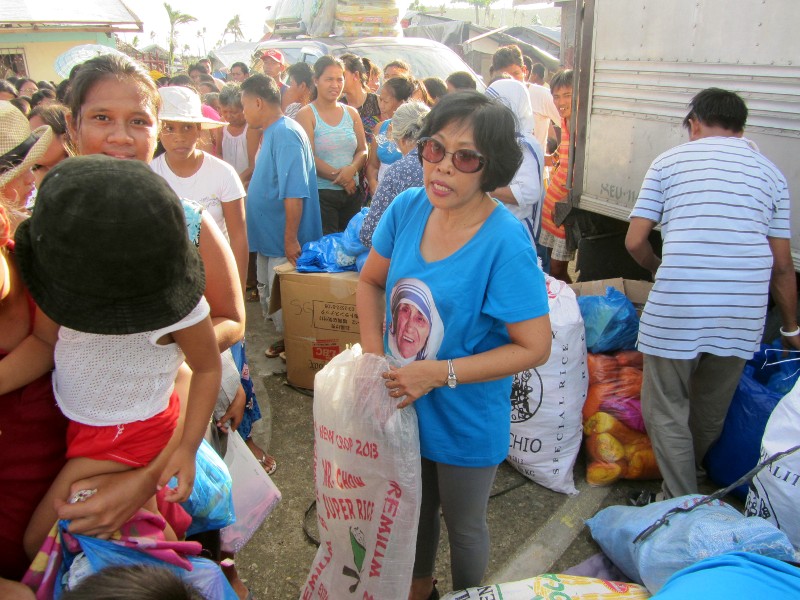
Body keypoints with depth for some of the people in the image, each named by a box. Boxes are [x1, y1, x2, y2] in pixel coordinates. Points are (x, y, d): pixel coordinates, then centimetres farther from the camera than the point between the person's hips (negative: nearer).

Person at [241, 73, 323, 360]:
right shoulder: (272, 132, 11)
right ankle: (284, 337, 35)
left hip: (284, 242, -10)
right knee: (269, 294, 20)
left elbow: (294, 193, -27)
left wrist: (291, 238, -27)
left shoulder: (285, 134, -21)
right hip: (269, 238, 10)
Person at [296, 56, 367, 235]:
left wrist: (352, 169, -12)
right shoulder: (306, 114, -3)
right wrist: (340, 178, -12)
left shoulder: (351, 113, 11)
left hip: (352, 193, 5)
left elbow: (363, 150, 9)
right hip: (320, 193, -5)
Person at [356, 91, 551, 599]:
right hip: (402, 404, 5)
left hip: (466, 422, -5)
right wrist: (375, 357, -10)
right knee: (413, 509, 29)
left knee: (464, 525, 22)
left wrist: (438, 373, -27)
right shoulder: (408, 208, -12)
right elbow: (371, 281, 3)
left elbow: (535, 347, -24)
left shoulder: (505, 243, -28)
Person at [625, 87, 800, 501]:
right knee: (711, 416, 23)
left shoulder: (669, 161, 6)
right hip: (743, 316, 4)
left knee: (667, 413, 11)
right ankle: (690, 479, 45)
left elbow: (635, 242, 2)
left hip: (676, 310, -4)